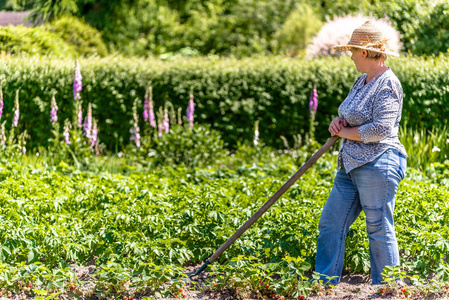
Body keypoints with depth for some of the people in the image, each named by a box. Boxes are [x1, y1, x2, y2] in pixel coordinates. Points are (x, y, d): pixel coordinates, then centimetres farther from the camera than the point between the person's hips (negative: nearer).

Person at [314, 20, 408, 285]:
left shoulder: (387, 85, -14)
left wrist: (345, 132, -9)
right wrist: (338, 121, 4)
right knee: (330, 224, 9)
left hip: (377, 164, -10)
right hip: (351, 164, 10)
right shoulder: (363, 82, 15)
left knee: (380, 230, -2)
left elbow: (380, 129, -22)